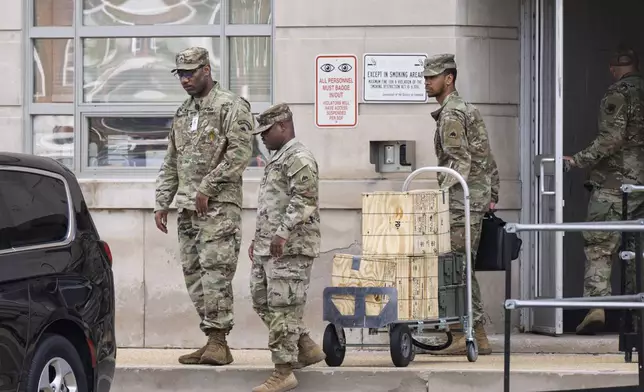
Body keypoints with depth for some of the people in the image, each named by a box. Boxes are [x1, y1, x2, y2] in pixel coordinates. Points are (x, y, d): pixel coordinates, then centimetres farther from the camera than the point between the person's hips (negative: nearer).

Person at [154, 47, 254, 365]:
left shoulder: (231, 107, -5)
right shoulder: (182, 113, 20)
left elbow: (241, 153, -15)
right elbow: (171, 163, 23)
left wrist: (206, 187, -17)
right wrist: (162, 203, 14)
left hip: (218, 206, -8)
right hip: (187, 208, 8)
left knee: (215, 271, -13)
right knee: (193, 274, 5)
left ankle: (218, 341, -14)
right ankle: (212, 341, 8)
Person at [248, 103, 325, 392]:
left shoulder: (299, 158, -11)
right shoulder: (277, 159, 21)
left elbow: (304, 200, -22)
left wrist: (282, 233, -27)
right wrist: (259, 239, 27)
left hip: (290, 249, -11)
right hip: (267, 249, 11)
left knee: (282, 308, -8)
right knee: (263, 303, 13)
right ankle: (307, 349, 23)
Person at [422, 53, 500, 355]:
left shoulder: (451, 114, -11)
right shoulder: (468, 110, 21)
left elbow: (460, 162, -19)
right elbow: (488, 159, 22)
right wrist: (492, 195, 23)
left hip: (462, 200, -10)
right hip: (478, 196, 10)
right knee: (463, 268, 11)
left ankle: (465, 336, -10)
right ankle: (478, 337, 11)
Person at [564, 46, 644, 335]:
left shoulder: (617, 95, -9)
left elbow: (611, 139, -18)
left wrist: (578, 161, -14)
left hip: (614, 182, -6)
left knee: (598, 245, -5)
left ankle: (596, 304, -16)